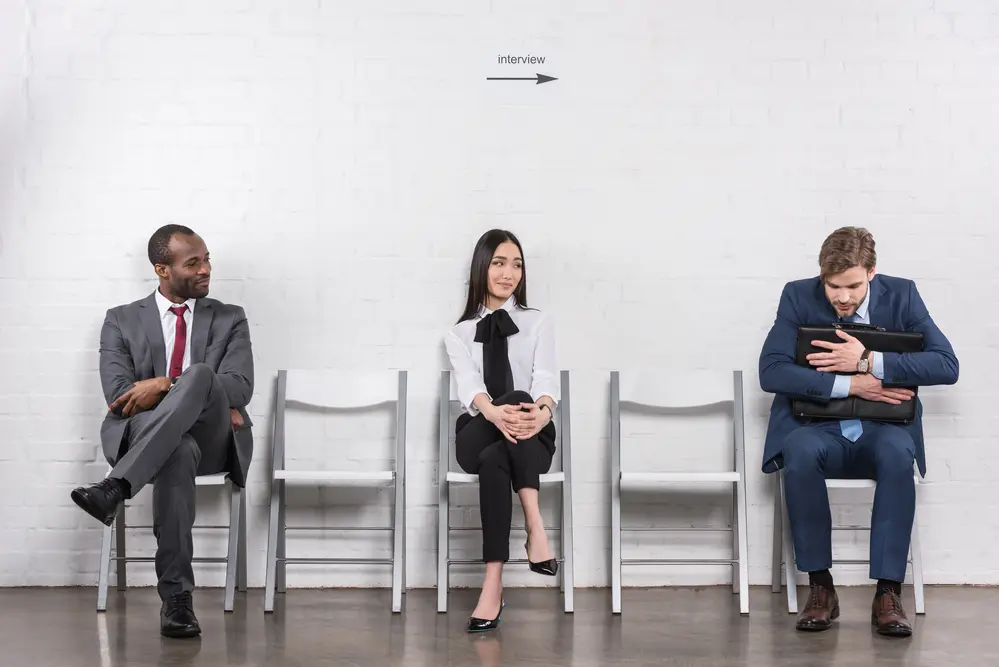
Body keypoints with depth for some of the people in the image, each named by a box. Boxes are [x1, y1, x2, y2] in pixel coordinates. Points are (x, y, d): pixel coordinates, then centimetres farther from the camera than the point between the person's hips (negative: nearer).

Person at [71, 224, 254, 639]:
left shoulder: (229, 320, 16)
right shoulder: (122, 321, 15)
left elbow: (240, 387, -1)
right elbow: (118, 394, -1)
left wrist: (165, 385, -15)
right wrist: (213, 404, -11)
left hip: (212, 441, 1)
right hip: (142, 435, -1)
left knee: (200, 373, -34)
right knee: (178, 452, -41)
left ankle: (115, 488, -44)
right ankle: (176, 597, -39)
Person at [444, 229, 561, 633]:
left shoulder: (538, 324, 10)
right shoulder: (459, 334, 10)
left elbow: (546, 378, -9)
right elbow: (468, 385, -10)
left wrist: (542, 411, -35)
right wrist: (494, 412, -36)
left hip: (530, 436, 0)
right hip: (478, 436, 0)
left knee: (495, 460, -36)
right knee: (517, 397, -36)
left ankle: (493, 585, -41)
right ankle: (535, 529, -43)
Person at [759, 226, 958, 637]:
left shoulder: (902, 296, -1)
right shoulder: (799, 297, -2)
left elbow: (947, 365, -11)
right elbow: (771, 372, -12)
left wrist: (868, 362, -20)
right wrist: (851, 385, -19)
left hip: (881, 432, 0)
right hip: (819, 429, 0)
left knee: (898, 451, -36)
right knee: (799, 449, -35)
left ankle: (888, 592, -29)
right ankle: (820, 588, -24)